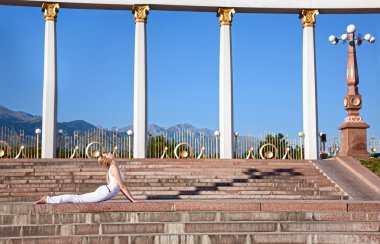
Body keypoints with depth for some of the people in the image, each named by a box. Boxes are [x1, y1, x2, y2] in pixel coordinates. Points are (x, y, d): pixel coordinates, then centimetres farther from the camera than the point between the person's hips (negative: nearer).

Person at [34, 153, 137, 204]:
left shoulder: (113, 168, 20)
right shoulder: (114, 168, -12)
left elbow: (120, 187, 24)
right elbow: (122, 186, -14)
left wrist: (130, 198, 20)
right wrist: (132, 200, -11)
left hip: (103, 191, 9)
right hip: (104, 193, -9)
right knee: (77, 199, -9)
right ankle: (47, 199, -10)